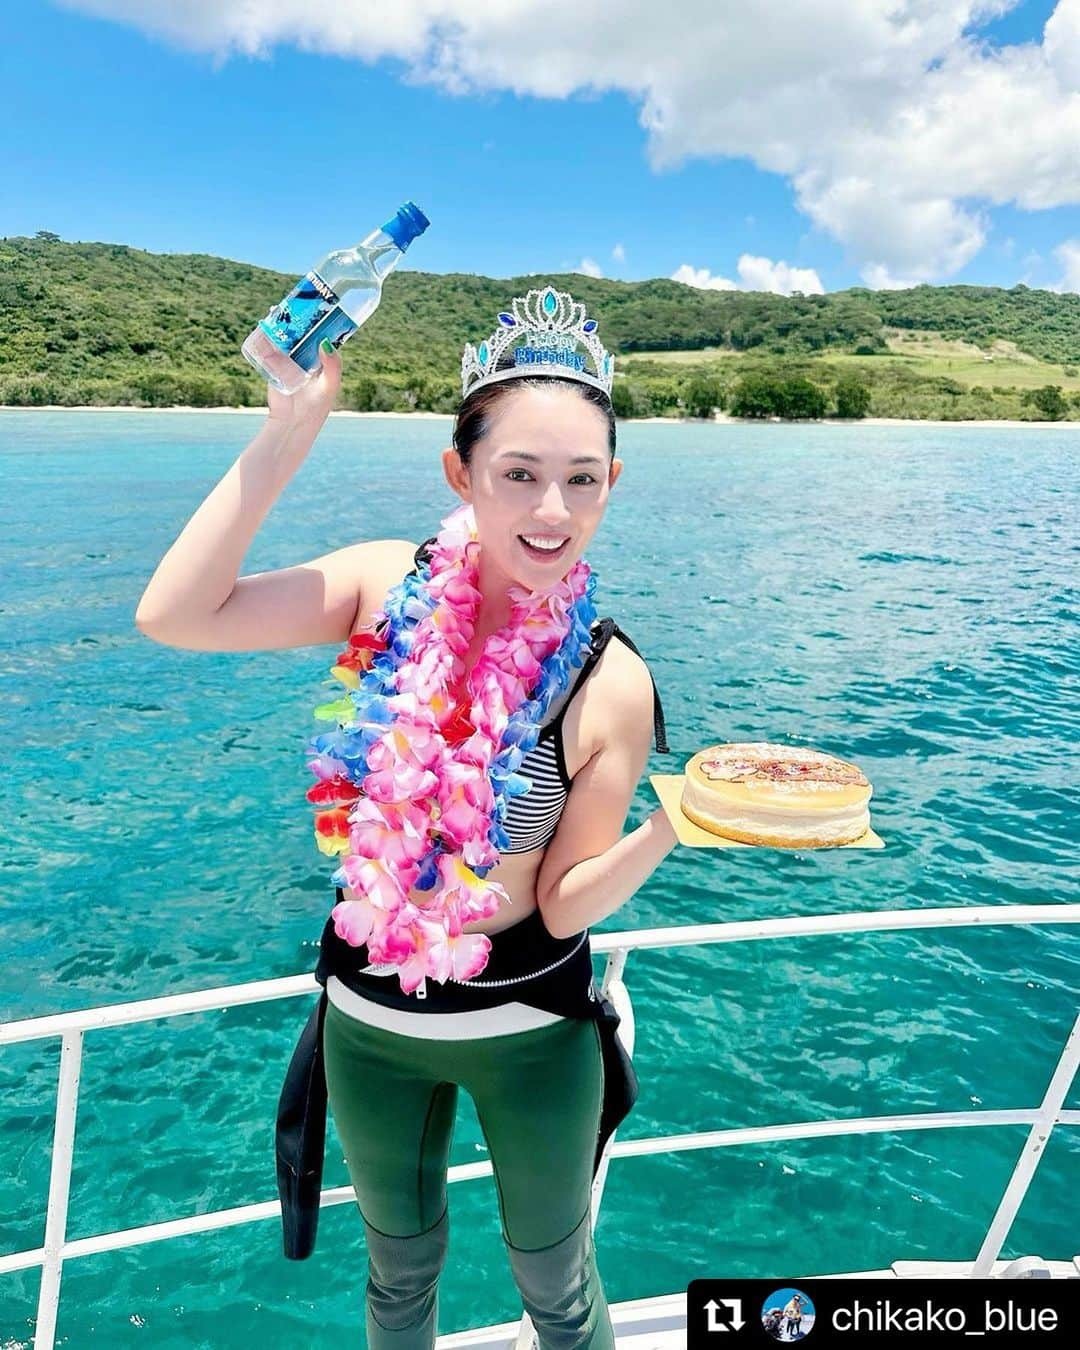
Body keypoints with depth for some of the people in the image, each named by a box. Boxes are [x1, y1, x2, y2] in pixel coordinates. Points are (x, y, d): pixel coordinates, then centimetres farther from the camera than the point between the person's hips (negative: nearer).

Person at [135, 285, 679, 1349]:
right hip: (370, 1020, 3)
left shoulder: (608, 684, -22)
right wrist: (288, 432, -27)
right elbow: (172, 616, -24)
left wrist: (672, 826, -33)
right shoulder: (393, 586, -15)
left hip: (530, 1033, -2)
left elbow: (564, 904, -16)